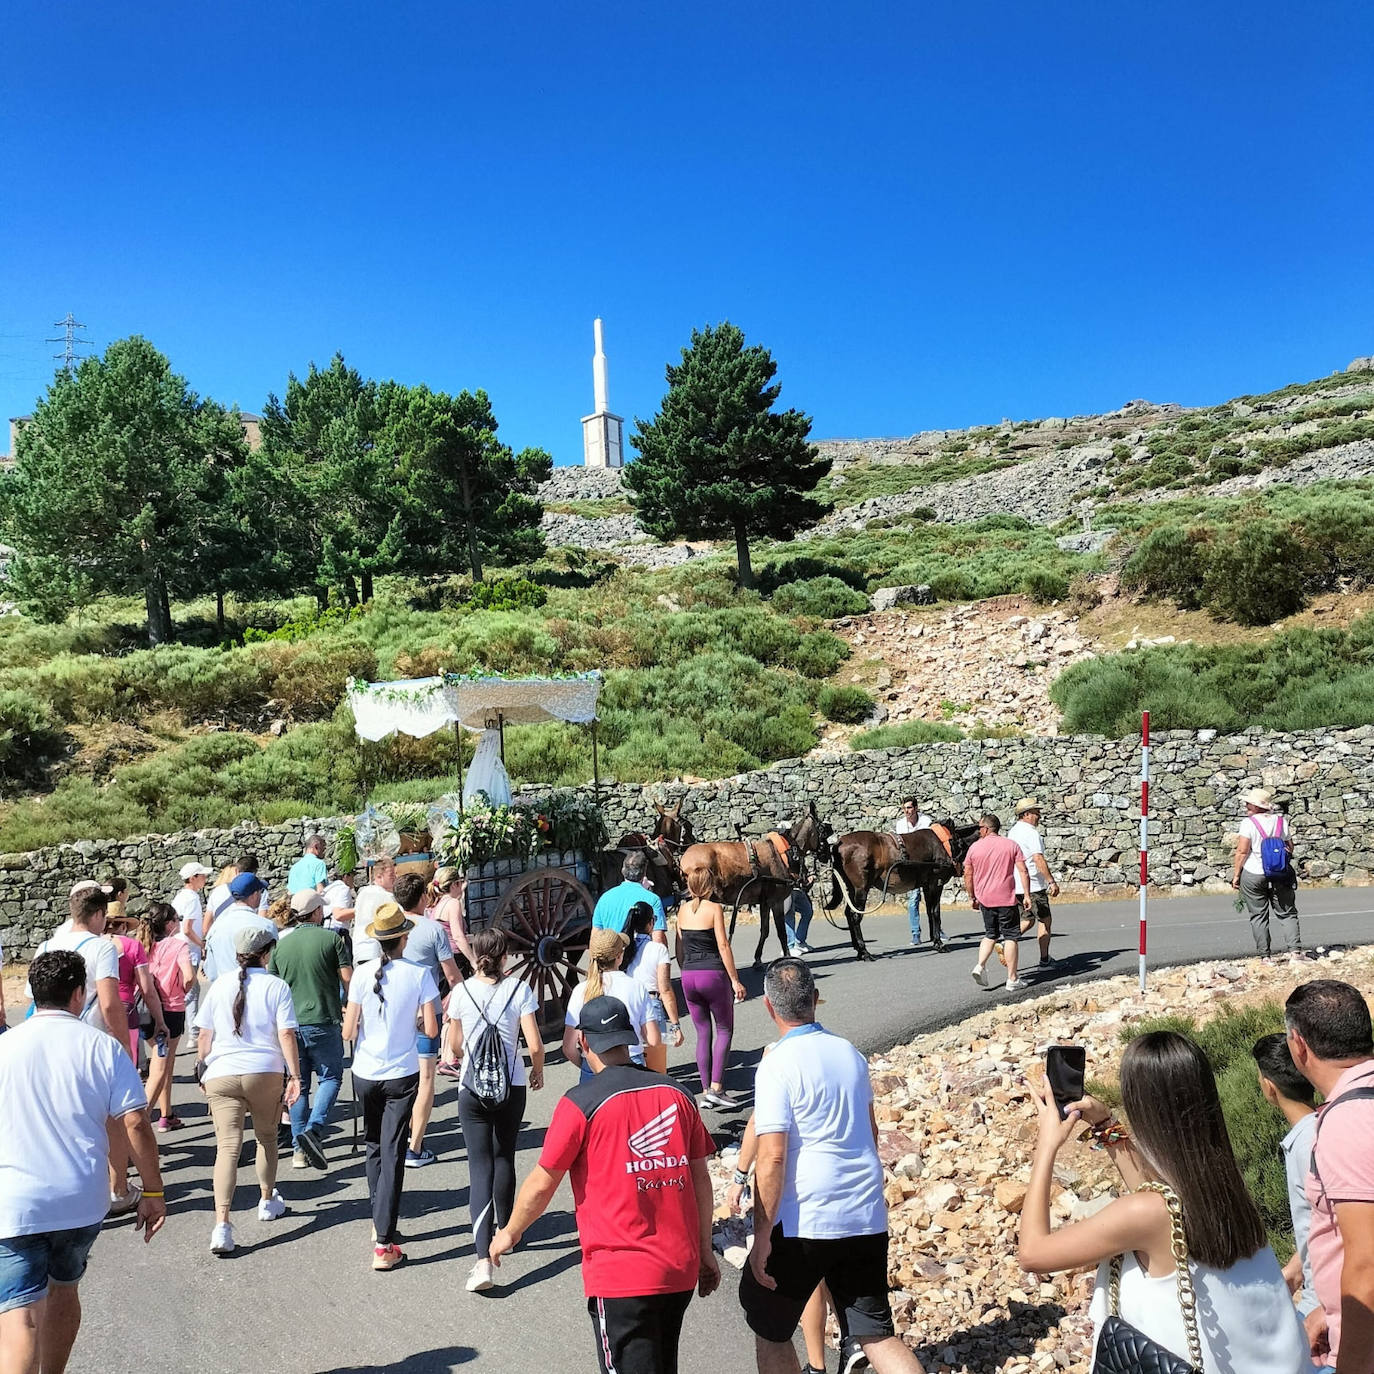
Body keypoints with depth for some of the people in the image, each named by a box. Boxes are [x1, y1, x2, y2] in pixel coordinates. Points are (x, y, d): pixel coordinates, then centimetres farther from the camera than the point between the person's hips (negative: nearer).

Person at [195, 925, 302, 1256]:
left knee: (228, 1147, -5)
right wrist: (295, 1076, -4)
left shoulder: (220, 985, 7)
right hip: (265, 1072, -1)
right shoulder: (276, 986, -2)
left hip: (221, 1075, 1)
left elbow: (204, 1034, 10)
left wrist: (202, 1069, 23)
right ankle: (268, 1201, 37)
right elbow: (286, 1035, -8)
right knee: (267, 1138, 21)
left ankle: (221, 1224, -18)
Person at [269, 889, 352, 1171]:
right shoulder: (330, 938, -6)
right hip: (324, 1021, -4)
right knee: (330, 1077, 9)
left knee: (298, 1084, 12)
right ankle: (314, 1128, -12)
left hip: (291, 1022, 4)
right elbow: (348, 979, -7)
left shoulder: (280, 943, 6)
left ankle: (299, 1149, 12)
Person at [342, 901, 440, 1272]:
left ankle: (379, 1223, 33)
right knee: (393, 1155, 1)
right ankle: (383, 1245, -2)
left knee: (374, 1147, 22)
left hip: (365, 1073, 2)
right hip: (401, 1074, -2)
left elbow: (348, 1032, -5)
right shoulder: (419, 974, -9)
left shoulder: (362, 973, -7)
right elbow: (431, 1030, -9)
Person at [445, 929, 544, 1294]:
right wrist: (537, 1071, 10)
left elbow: (454, 1046, 6)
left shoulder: (462, 991, -6)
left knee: (480, 1166, -2)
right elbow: (535, 1044, -10)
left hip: (472, 1089, -1)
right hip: (512, 1086, 1)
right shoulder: (519, 989, -8)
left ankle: (483, 1259, -13)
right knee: (504, 1158, 20)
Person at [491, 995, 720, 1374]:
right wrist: (705, 1252, 17)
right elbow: (700, 1179, 7)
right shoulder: (675, 1094, 3)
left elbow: (541, 1185, -4)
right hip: (681, 1270, 6)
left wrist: (510, 1233, 13)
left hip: (621, 1274, -5)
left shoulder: (581, 1102, -11)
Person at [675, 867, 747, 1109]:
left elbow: (679, 948, 11)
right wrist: (735, 979, -8)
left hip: (689, 976, 5)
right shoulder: (714, 908, -8)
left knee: (703, 1033, 12)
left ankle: (706, 1091, 11)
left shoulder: (683, 910, 7)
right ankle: (716, 1087, -3)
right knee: (724, 1030, 7)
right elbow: (723, 946, -11)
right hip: (713, 974, -5)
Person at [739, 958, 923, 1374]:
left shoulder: (777, 1065, -14)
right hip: (868, 1217, 6)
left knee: (769, 1330, 14)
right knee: (877, 1334, 11)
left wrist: (761, 1237, -14)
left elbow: (772, 1157, -19)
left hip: (804, 1224, -6)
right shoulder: (849, 1052, 6)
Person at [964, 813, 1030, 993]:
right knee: (1010, 937, 4)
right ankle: (1012, 979, 3)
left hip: (984, 899, 2)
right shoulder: (1011, 845, 0)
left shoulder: (974, 847, 2)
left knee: (990, 934, 18)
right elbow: (1023, 872, -6)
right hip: (1006, 898, -2)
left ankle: (980, 965, -2)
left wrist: (972, 897, 16)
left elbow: (968, 875, 5)